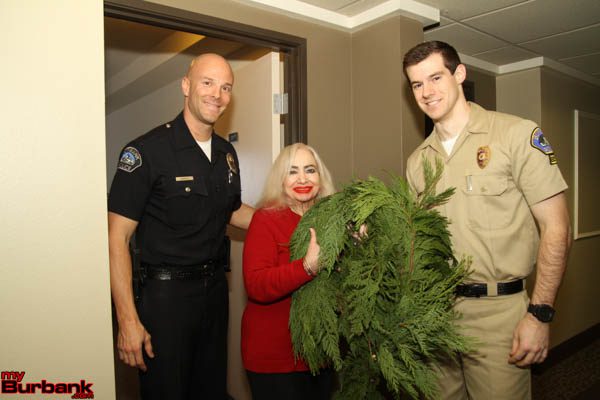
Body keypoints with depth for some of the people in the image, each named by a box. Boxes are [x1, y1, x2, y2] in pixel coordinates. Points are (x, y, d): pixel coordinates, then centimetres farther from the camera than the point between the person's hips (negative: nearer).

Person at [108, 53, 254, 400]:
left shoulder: (227, 153, 5)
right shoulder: (147, 150, -15)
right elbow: (117, 238, -15)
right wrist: (128, 320, -18)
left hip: (215, 288, 6)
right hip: (166, 292, -6)